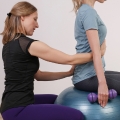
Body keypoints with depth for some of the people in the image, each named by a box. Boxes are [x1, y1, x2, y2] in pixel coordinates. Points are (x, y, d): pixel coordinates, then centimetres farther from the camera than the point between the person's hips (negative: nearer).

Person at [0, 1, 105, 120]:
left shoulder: (11, 44, 10)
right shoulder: (29, 44, -19)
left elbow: (38, 75, 13)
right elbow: (69, 60, -11)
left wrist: (69, 73, 9)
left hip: (14, 103, 10)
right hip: (17, 110, -10)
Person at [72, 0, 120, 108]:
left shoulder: (85, 10, 12)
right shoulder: (88, 12, -16)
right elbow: (95, 51, -25)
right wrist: (102, 83, -29)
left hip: (93, 73, 10)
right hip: (87, 77, -10)